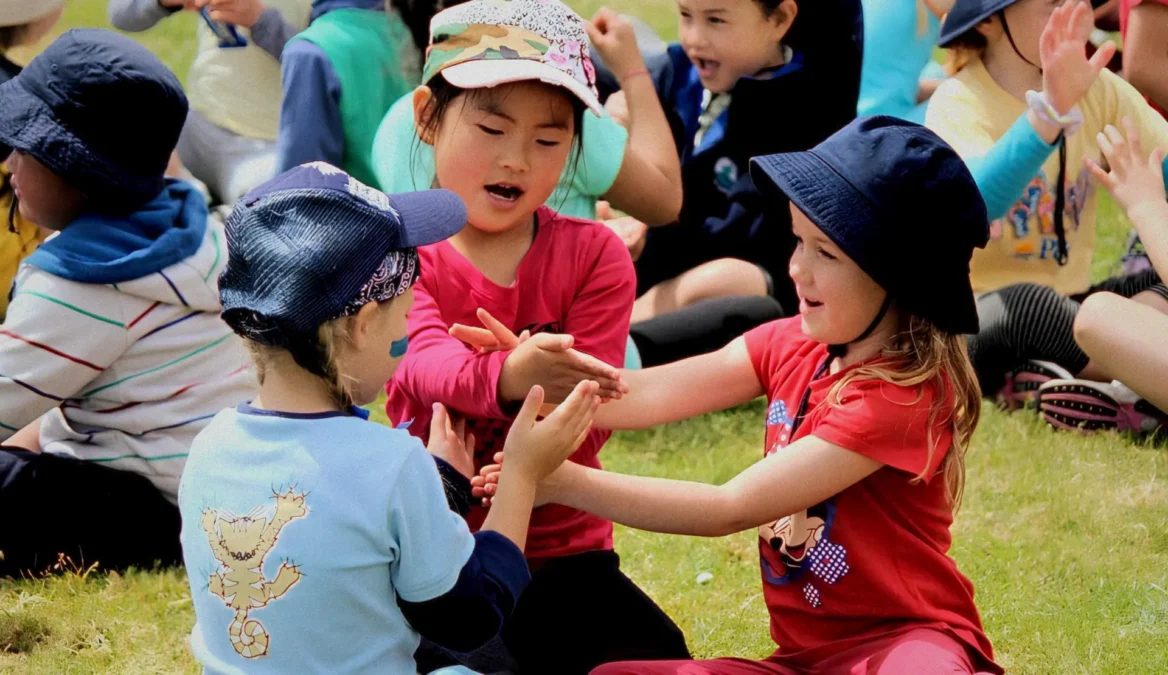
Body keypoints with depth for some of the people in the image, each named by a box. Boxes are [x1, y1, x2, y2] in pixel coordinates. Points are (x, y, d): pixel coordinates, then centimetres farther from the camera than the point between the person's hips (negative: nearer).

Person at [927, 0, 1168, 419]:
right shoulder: (960, 102, -14)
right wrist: (1051, 110, -48)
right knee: (1029, 306, -39)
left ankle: (1049, 378, -21)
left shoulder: (1097, 90, 5)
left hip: (1067, 304, 7)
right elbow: (971, 202, -37)